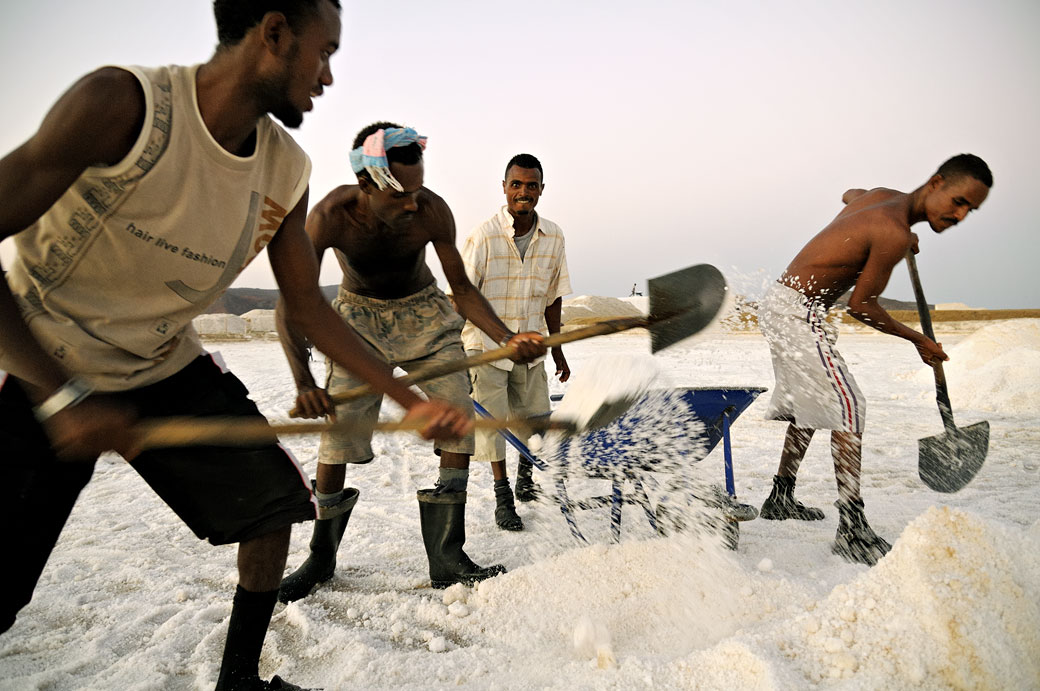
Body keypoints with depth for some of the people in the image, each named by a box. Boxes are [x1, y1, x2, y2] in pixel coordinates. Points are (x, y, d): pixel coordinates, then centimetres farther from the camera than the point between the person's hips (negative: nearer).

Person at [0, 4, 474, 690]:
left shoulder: (287, 172, -7)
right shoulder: (120, 102, -24)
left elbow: (307, 305, -1)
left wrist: (411, 401, -5)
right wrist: (60, 397, -31)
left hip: (170, 367, 5)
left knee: (275, 502, 2)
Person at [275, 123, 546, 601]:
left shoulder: (432, 211, -22)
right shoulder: (331, 216, -26)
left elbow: (461, 287, -12)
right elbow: (291, 304, -27)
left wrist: (507, 339, -26)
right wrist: (303, 381, -42)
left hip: (425, 315, 2)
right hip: (359, 316, -1)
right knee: (337, 428, -9)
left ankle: (446, 558, 0)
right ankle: (321, 557, 13)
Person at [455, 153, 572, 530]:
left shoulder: (553, 236, -1)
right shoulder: (483, 235, -16)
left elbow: (552, 298, 8)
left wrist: (557, 351, 12)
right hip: (486, 344, -4)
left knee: (535, 420, 12)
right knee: (492, 421, 2)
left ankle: (525, 473, 41)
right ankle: (502, 494, 21)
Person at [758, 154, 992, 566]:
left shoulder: (883, 196, 9)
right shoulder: (894, 235, -19)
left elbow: (850, 194, 34)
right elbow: (861, 306, -14)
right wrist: (919, 341, 0)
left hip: (780, 304, 11)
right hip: (798, 313, -11)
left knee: (811, 405, 19)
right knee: (847, 408, -13)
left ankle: (780, 498, 30)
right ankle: (852, 531, -11)